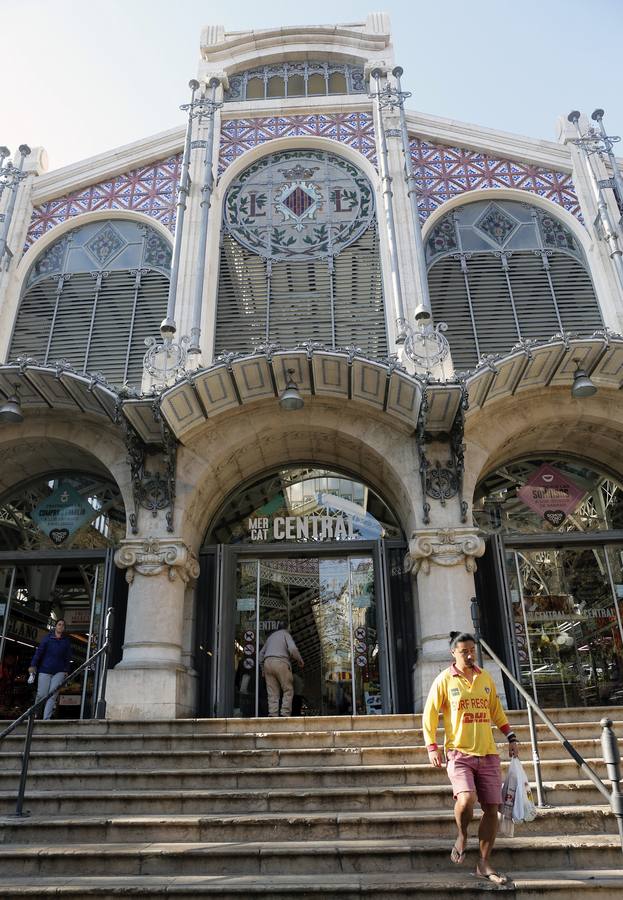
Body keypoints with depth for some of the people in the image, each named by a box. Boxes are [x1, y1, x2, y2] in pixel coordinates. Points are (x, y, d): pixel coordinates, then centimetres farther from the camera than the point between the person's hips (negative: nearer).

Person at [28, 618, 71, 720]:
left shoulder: (66, 641, 9)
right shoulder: (48, 638, 3)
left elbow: (68, 657, 11)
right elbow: (39, 651, -1)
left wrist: (66, 670, 5)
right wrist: (33, 665, -9)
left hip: (59, 671, 1)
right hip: (45, 669, -1)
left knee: (53, 695, -8)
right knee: (42, 694, -1)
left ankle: (46, 718, -6)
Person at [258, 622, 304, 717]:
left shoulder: (271, 636, 29)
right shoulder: (285, 634, 11)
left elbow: (261, 654, 27)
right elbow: (292, 648, -7)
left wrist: (263, 669, 30)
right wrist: (300, 660, 5)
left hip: (267, 662, 6)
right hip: (280, 662, -6)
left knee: (272, 693, 3)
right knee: (288, 690, -2)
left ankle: (273, 714, -8)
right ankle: (285, 713, -13)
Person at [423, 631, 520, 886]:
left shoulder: (486, 678, 10)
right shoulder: (444, 680, -3)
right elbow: (429, 714, -2)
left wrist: (510, 738, 15)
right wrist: (432, 747, -10)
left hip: (488, 753, 4)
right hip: (459, 752, -4)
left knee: (492, 808, 3)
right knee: (467, 799, -23)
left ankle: (484, 864, 20)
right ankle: (462, 837, 10)